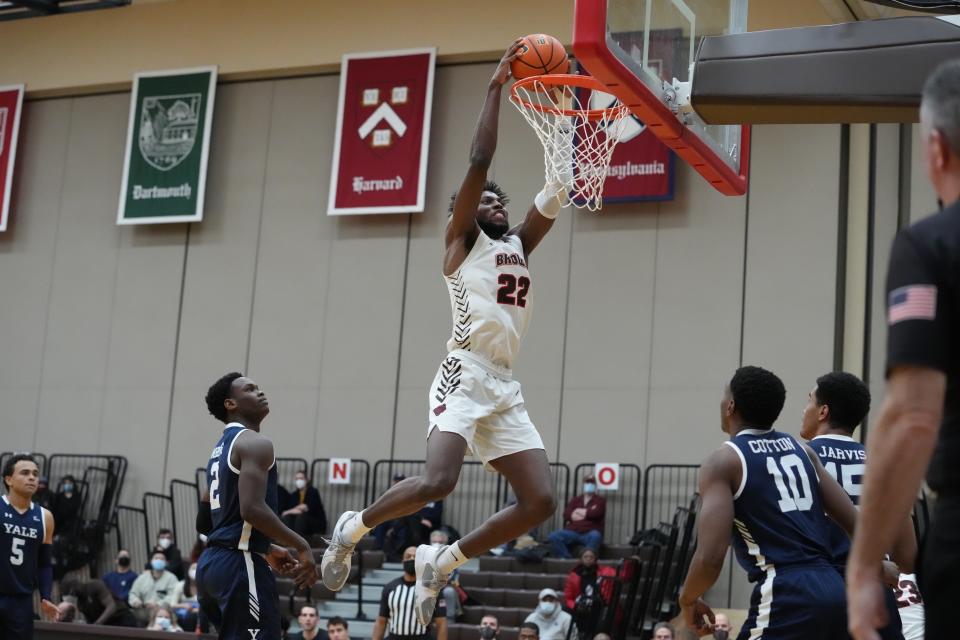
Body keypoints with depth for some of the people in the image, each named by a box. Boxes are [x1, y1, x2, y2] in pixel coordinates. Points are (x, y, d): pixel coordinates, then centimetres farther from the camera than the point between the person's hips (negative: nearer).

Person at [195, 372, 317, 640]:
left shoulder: (219, 450, 22)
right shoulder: (254, 443, -9)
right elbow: (252, 509, -24)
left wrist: (266, 550, 27)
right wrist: (301, 546, -14)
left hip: (211, 563, 10)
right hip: (240, 565, -10)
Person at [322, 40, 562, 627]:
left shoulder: (518, 246, 24)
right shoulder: (462, 240, 7)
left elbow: (561, 188, 18)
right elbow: (479, 162, -4)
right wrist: (497, 85, -1)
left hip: (506, 388, 7)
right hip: (466, 375, -7)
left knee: (541, 502, -3)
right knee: (437, 481, -26)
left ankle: (441, 562, 11)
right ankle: (353, 528, 3)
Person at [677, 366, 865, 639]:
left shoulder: (724, 461, -2)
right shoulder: (801, 450, 18)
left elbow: (710, 558, -12)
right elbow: (854, 522, 14)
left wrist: (688, 599, 7)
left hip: (785, 595, -7)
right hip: (833, 591, 8)